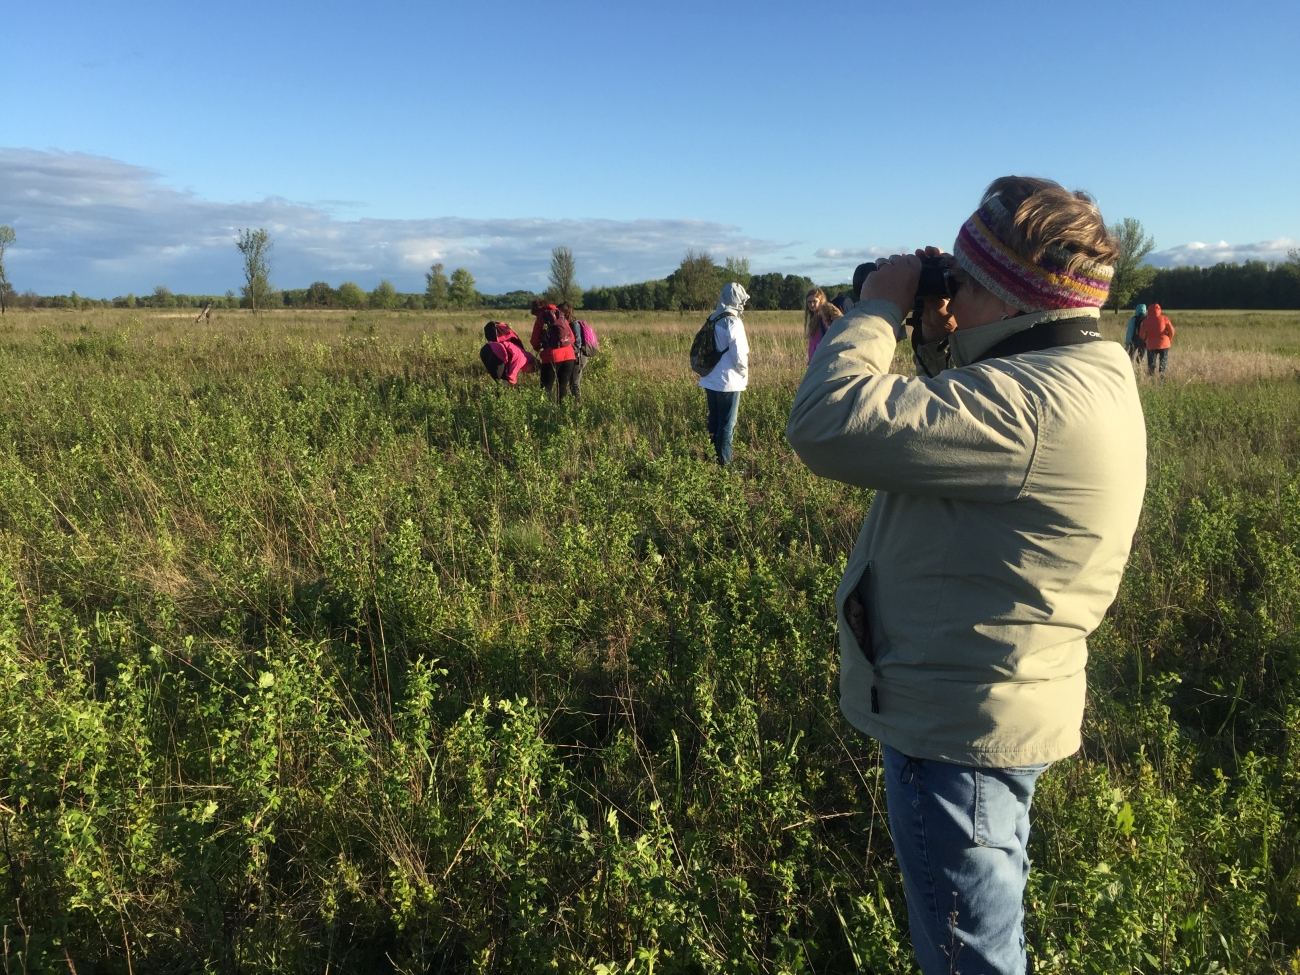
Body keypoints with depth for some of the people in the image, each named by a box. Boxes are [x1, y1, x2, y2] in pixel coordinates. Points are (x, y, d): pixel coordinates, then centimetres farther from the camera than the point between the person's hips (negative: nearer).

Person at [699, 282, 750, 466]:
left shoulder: (712, 320, 9)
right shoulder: (733, 322, -15)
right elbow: (739, 354, -18)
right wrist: (745, 374, -2)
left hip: (710, 380, 8)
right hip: (728, 381, -8)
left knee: (714, 421, 15)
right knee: (727, 425, -1)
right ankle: (723, 463, 2)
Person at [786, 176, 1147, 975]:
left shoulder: (1033, 402, -29)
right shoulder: (1077, 374, 5)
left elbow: (830, 426, -34)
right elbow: (949, 436, 18)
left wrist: (879, 308, -17)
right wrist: (940, 351, 2)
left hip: (962, 730, -10)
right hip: (993, 709, 10)